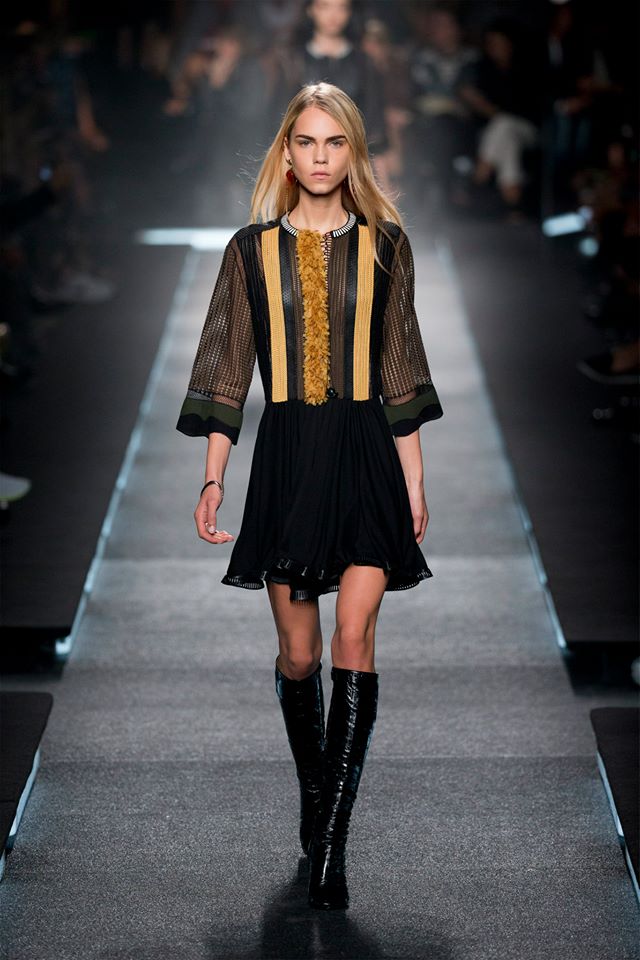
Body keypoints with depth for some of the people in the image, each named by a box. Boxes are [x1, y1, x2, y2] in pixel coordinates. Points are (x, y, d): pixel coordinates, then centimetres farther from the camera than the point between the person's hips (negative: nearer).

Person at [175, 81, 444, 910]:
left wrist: (414, 486, 8)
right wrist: (213, 480, 1)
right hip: (286, 455, 1)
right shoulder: (252, 250, 5)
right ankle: (313, 791, 30)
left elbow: (399, 375, 9)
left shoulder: (384, 245, 6)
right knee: (297, 652, 5)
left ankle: (331, 842, -9)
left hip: (363, 453, 0)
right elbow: (227, 373, 6)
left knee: (353, 638, -11)